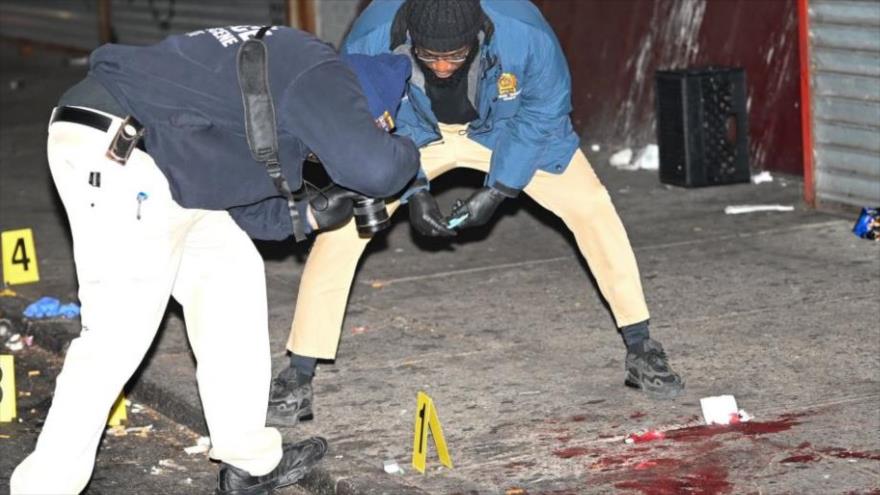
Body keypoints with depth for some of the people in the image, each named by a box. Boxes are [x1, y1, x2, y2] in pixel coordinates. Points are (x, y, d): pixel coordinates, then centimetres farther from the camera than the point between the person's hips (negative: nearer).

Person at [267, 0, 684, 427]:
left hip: (507, 127, 0)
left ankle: (641, 351, 7)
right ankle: (297, 379, -4)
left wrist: (499, 190, -22)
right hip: (405, 134, 0)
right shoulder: (371, 39, -36)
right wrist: (412, 190, -26)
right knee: (341, 227, -15)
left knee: (590, 206, -11)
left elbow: (544, 109, -18)